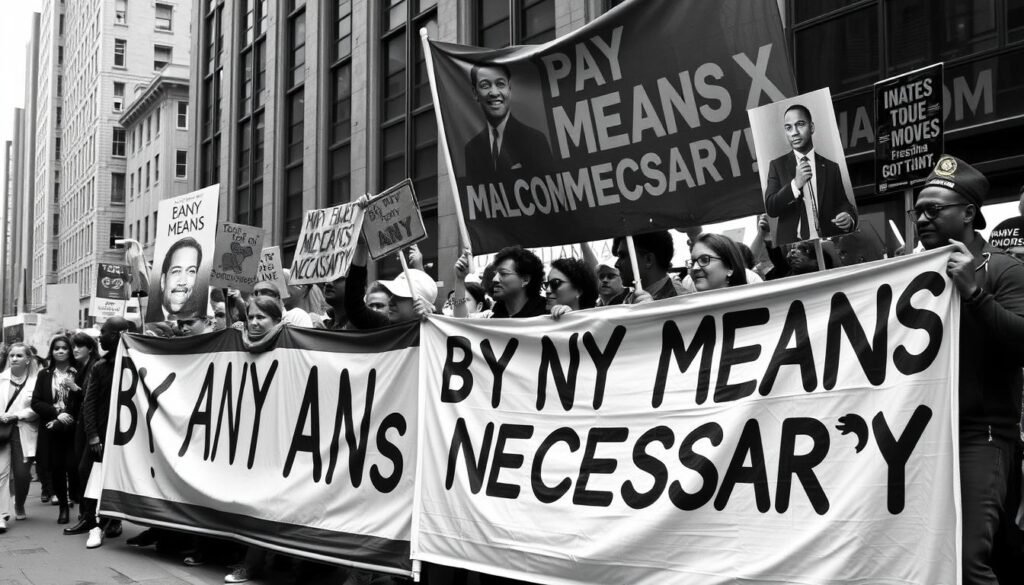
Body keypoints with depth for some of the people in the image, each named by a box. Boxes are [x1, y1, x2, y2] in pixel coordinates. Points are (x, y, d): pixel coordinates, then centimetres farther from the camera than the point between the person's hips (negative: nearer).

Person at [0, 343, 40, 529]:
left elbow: (36, 409, -6)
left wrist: (15, 416, -16)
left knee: (22, 473, 1)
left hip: (24, 432, -1)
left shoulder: (35, 382, 0)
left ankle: (20, 506, 29)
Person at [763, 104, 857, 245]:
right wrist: (796, 184, -14)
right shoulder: (777, 166, 8)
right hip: (791, 246, -3)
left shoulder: (831, 168, 11)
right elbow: (770, 208, -2)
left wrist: (849, 217, -11)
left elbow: (842, 204, 12)